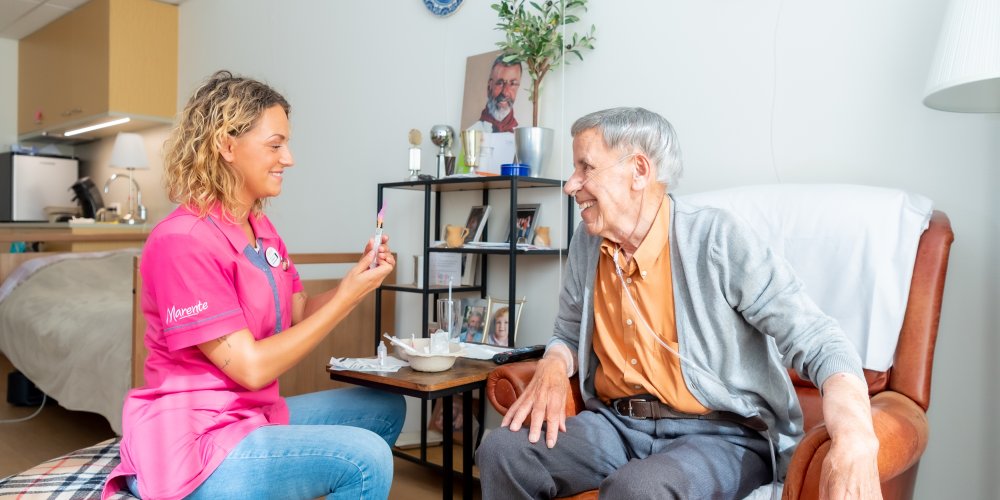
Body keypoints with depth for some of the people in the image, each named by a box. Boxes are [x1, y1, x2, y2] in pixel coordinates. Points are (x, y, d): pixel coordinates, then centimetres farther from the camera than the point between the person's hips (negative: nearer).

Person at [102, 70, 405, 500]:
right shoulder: (184, 241, -20)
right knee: (366, 458, -23)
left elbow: (300, 315, 9)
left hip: (253, 415, 9)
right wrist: (345, 299, -19)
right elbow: (252, 368, -22)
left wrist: (358, 278, -8)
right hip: (195, 441, -9)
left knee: (385, 408, 13)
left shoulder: (262, 229, 8)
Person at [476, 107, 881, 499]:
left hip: (722, 434, -5)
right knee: (501, 453, -17)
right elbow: (569, 334, 19)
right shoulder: (586, 245, 5)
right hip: (617, 426, 5)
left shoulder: (718, 239, -13)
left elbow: (815, 338, -17)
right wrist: (552, 369, -6)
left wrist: (856, 435, -36)